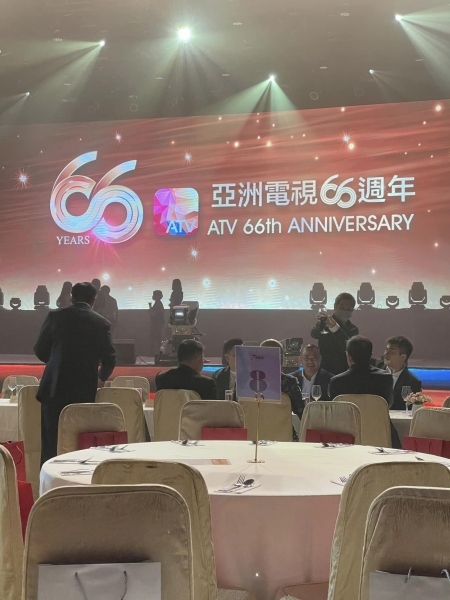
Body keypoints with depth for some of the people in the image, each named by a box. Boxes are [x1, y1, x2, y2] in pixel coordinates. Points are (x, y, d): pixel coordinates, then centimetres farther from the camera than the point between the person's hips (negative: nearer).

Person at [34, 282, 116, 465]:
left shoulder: (55, 316, 1)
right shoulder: (102, 323, 2)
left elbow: (40, 350, 4)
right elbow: (109, 360, 4)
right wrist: (101, 377, 25)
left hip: (54, 387, 0)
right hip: (84, 391, 1)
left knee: (51, 442, 5)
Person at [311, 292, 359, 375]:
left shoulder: (353, 329, 6)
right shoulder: (325, 323, -2)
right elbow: (314, 334, -25)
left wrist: (335, 327, -32)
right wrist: (320, 322, -49)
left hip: (346, 373, 3)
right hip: (325, 372, -3)